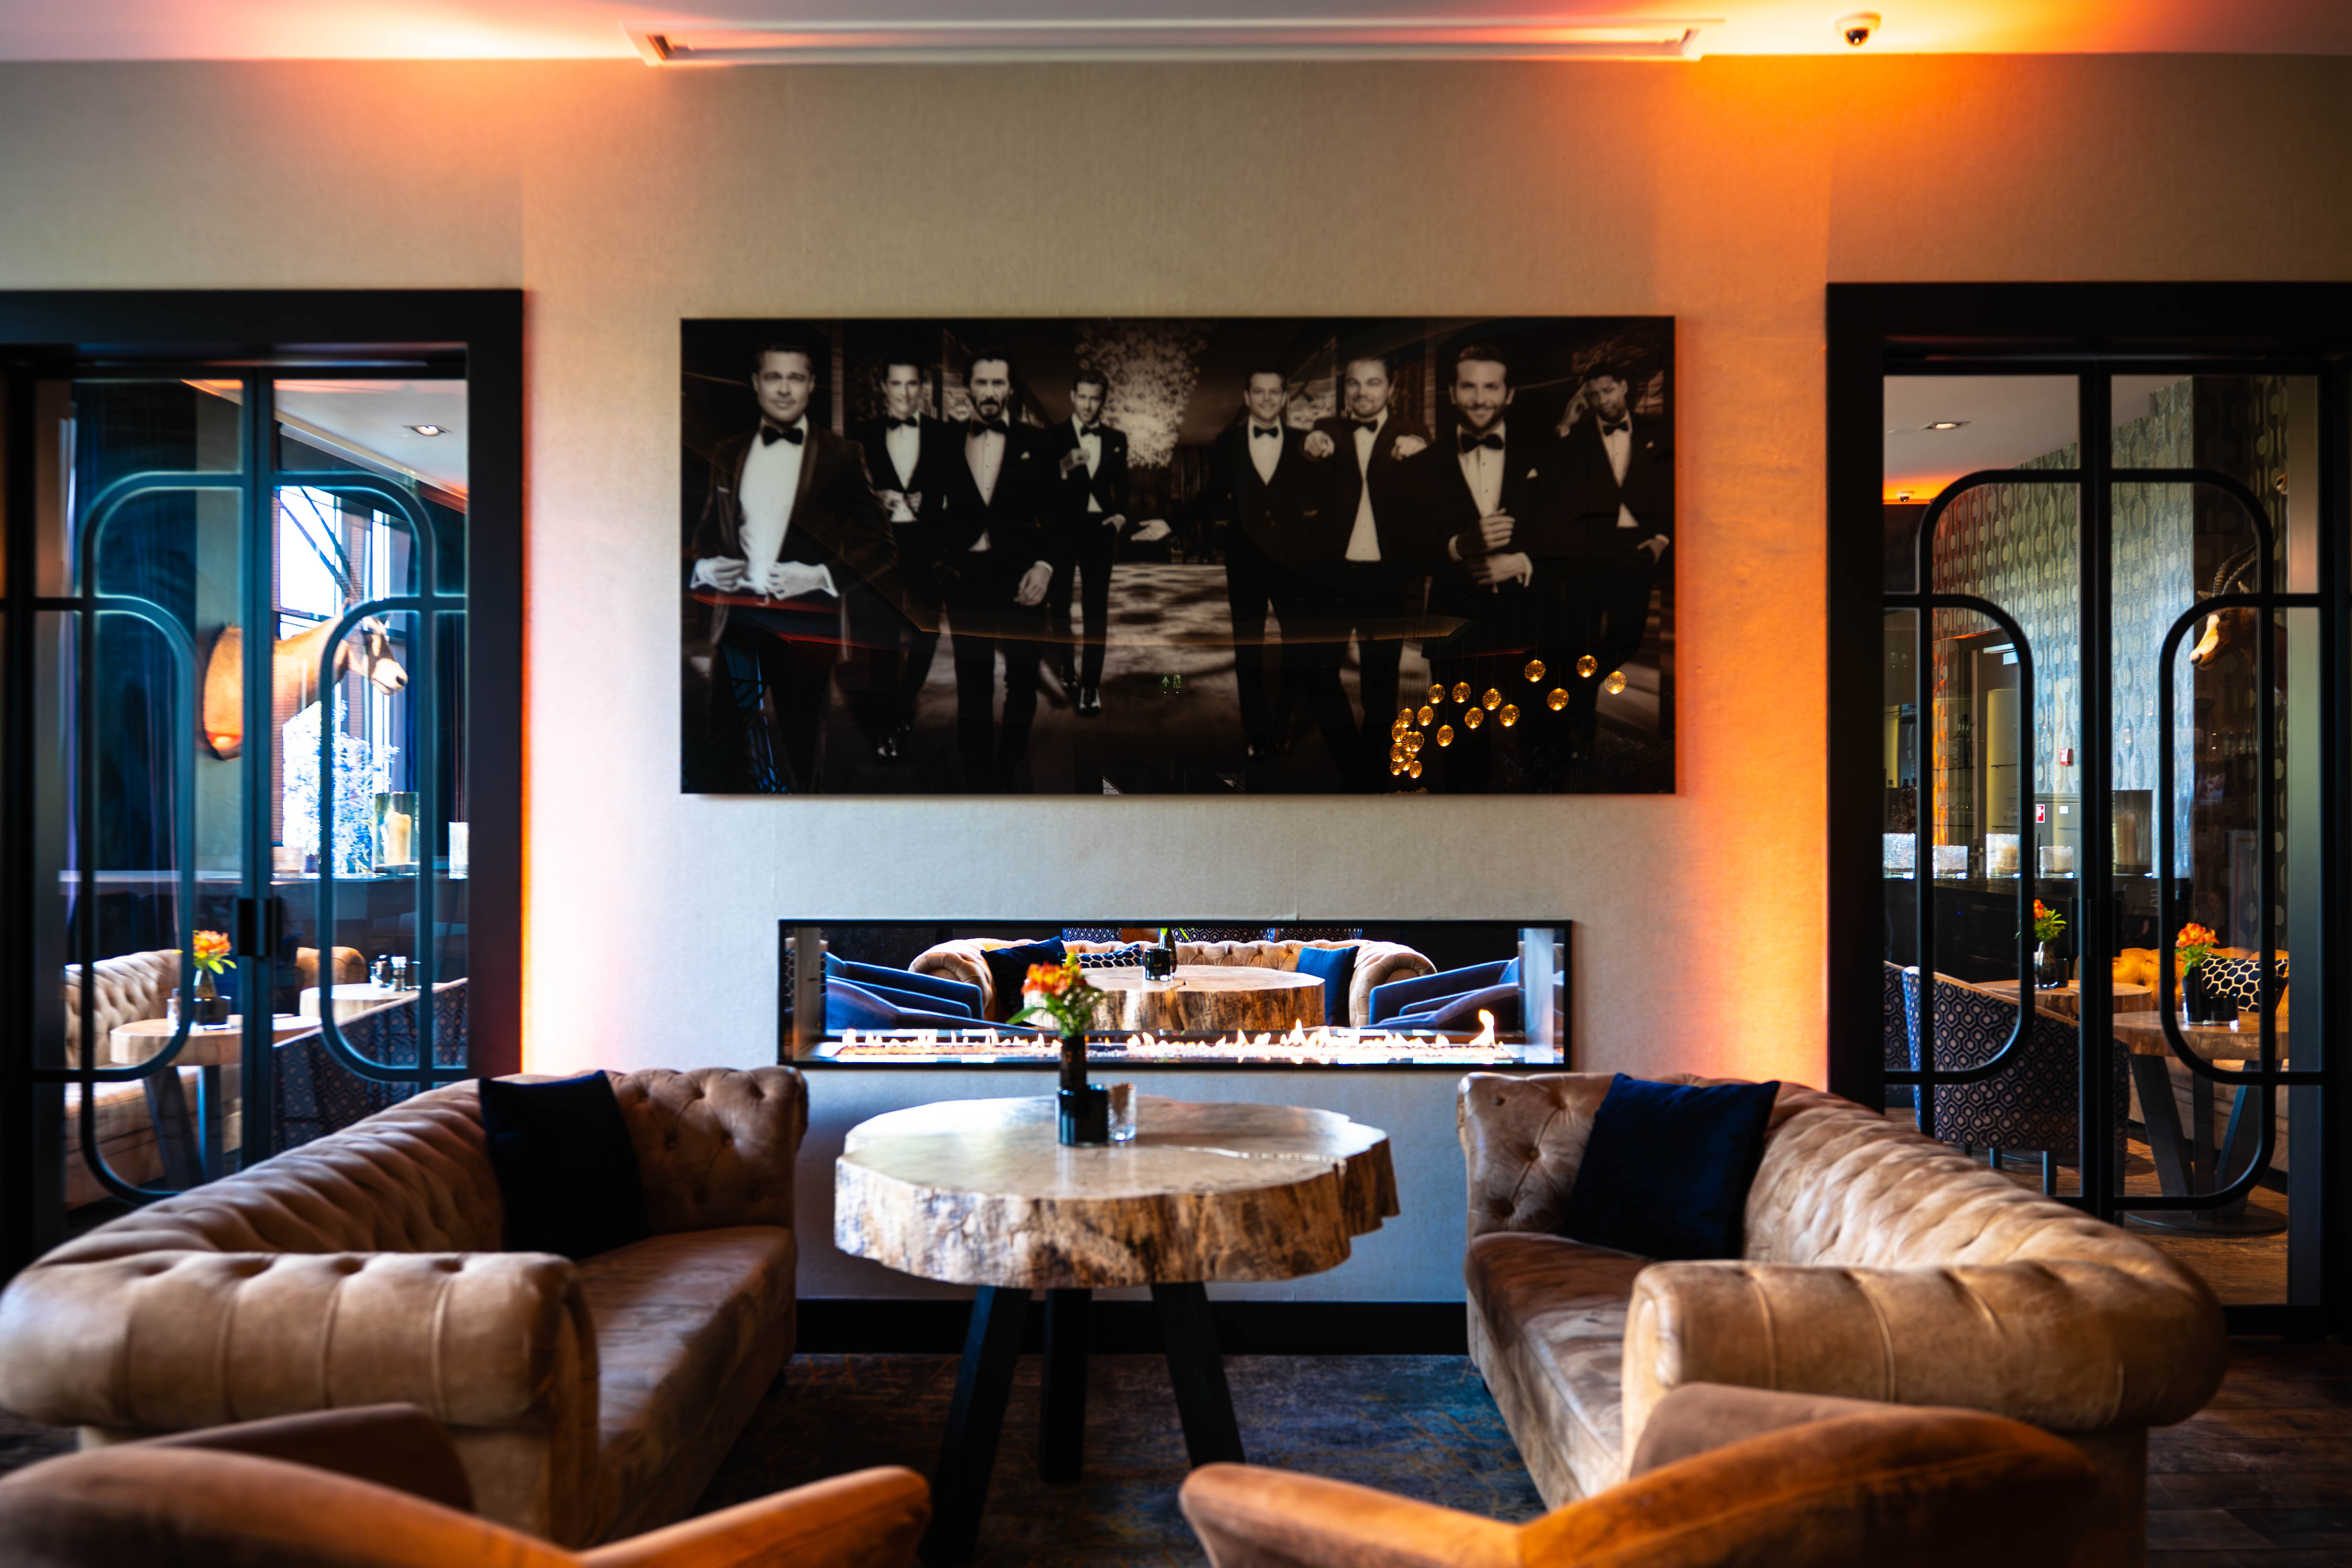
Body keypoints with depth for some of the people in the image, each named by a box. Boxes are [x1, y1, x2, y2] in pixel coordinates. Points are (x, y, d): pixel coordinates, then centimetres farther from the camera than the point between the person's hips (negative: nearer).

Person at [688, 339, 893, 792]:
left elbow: (878, 546, 0)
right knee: (727, 753, 4)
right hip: (738, 623, 3)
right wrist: (702, 568, -1)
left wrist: (822, 575, -15)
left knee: (797, 758, 5)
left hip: (806, 631, -3)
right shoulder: (727, 455, 13)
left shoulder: (840, 456, 2)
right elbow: (704, 534, 22)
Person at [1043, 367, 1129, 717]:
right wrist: (1064, 466, -26)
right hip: (1063, 528, -1)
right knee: (1060, 602, 10)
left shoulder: (1116, 439, 10)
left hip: (1099, 528, 1)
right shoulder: (1054, 437, 0)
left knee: (1097, 608, -4)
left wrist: (1120, 515, 3)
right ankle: (1068, 669, 30)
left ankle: (1091, 685, -4)